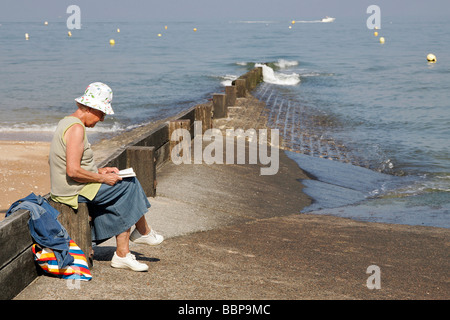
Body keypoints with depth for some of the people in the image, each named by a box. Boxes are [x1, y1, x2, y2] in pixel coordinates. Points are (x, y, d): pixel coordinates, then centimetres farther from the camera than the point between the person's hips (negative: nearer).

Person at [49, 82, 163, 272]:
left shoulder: (66, 122, 14)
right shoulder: (76, 128, -20)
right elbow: (73, 171, -26)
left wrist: (99, 171, 14)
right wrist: (102, 179, -14)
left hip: (63, 190, 10)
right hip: (75, 191, -10)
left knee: (123, 200, 10)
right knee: (130, 185, -1)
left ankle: (122, 254, 7)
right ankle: (143, 231, 20)